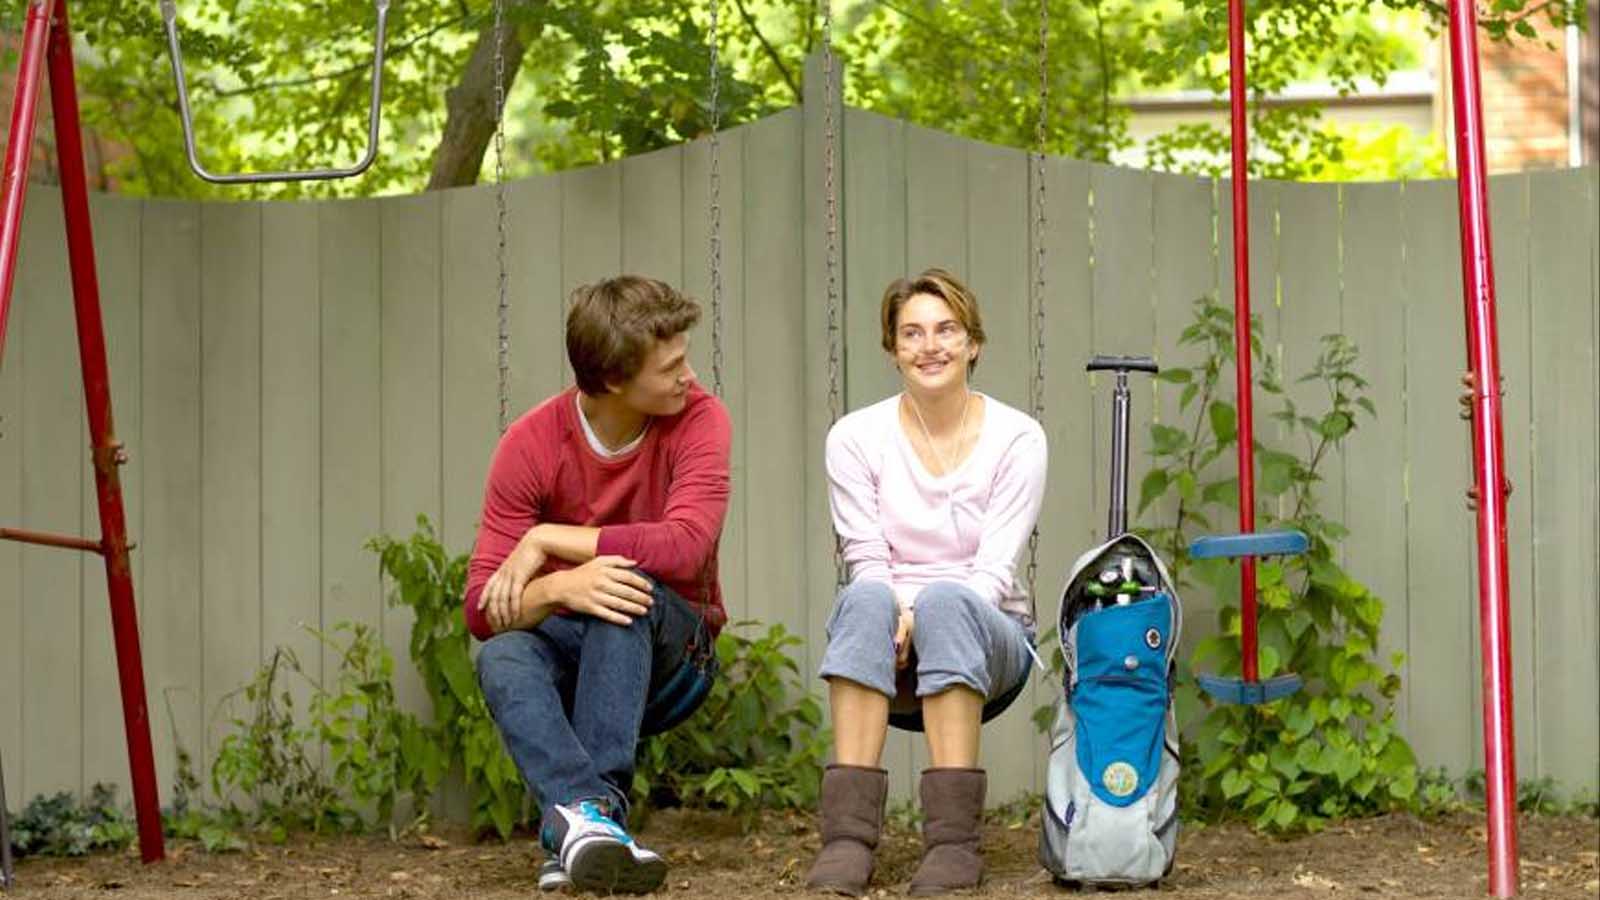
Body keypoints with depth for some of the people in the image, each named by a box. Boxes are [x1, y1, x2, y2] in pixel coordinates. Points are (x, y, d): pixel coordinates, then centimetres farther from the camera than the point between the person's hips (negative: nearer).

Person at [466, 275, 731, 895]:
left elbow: (684, 548, -30)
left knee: (628, 589, -34)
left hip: (669, 648, -1)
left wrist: (548, 541, -24)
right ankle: (586, 815, -54)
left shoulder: (699, 419, -13)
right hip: (568, 648, 1)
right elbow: (483, 609, -15)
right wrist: (559, 588, -37)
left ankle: (576, 821, -43)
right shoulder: (531, 444, -11)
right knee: (501, 657, -32)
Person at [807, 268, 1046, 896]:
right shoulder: (856, 437, 0)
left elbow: (994, 568, -9)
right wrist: (898, 617, -26)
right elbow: (866, 560, -4)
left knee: (946, 601, -36)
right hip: (890, 646, 1)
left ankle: (953, 840, -41)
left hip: (986, 637, -1)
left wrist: (927, 616, -27)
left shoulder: (1016, 438, -2)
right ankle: (848, 835, -42)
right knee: (865, 601, -35)